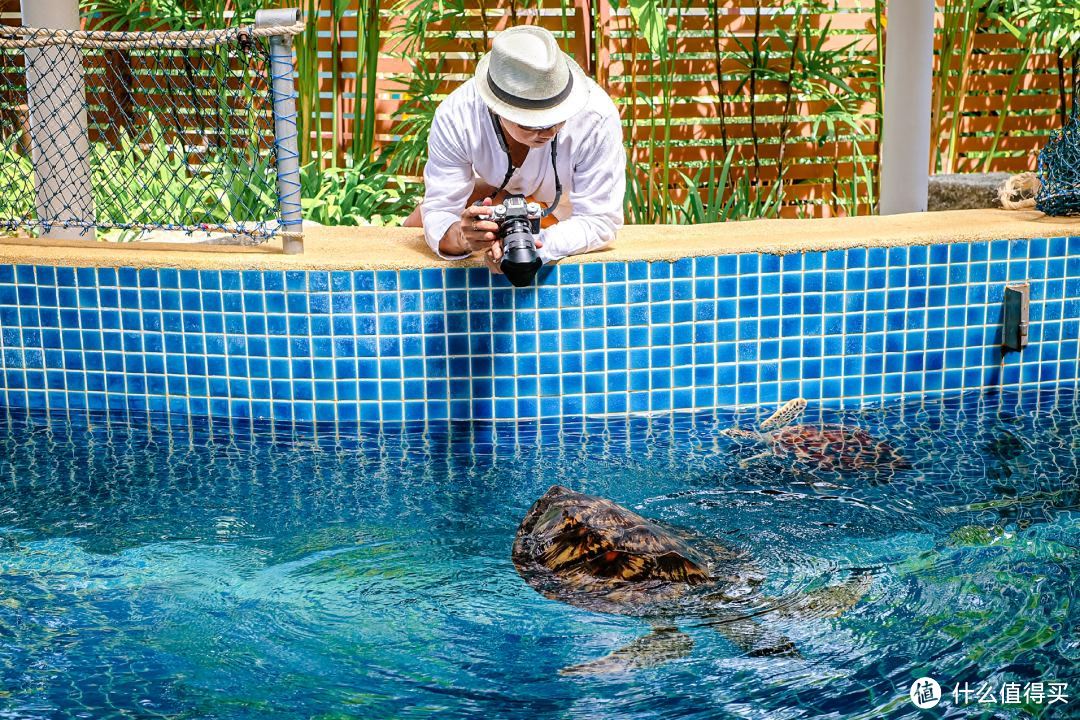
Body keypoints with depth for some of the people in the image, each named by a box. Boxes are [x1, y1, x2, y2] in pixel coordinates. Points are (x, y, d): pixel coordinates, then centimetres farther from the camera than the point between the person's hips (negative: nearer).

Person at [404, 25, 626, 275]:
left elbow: (600, 220, -39)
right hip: (495, 181, 1)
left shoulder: (598, 118, -46)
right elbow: (439, 211, -36)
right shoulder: (454, 119, -41)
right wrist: (460, 238, -62)